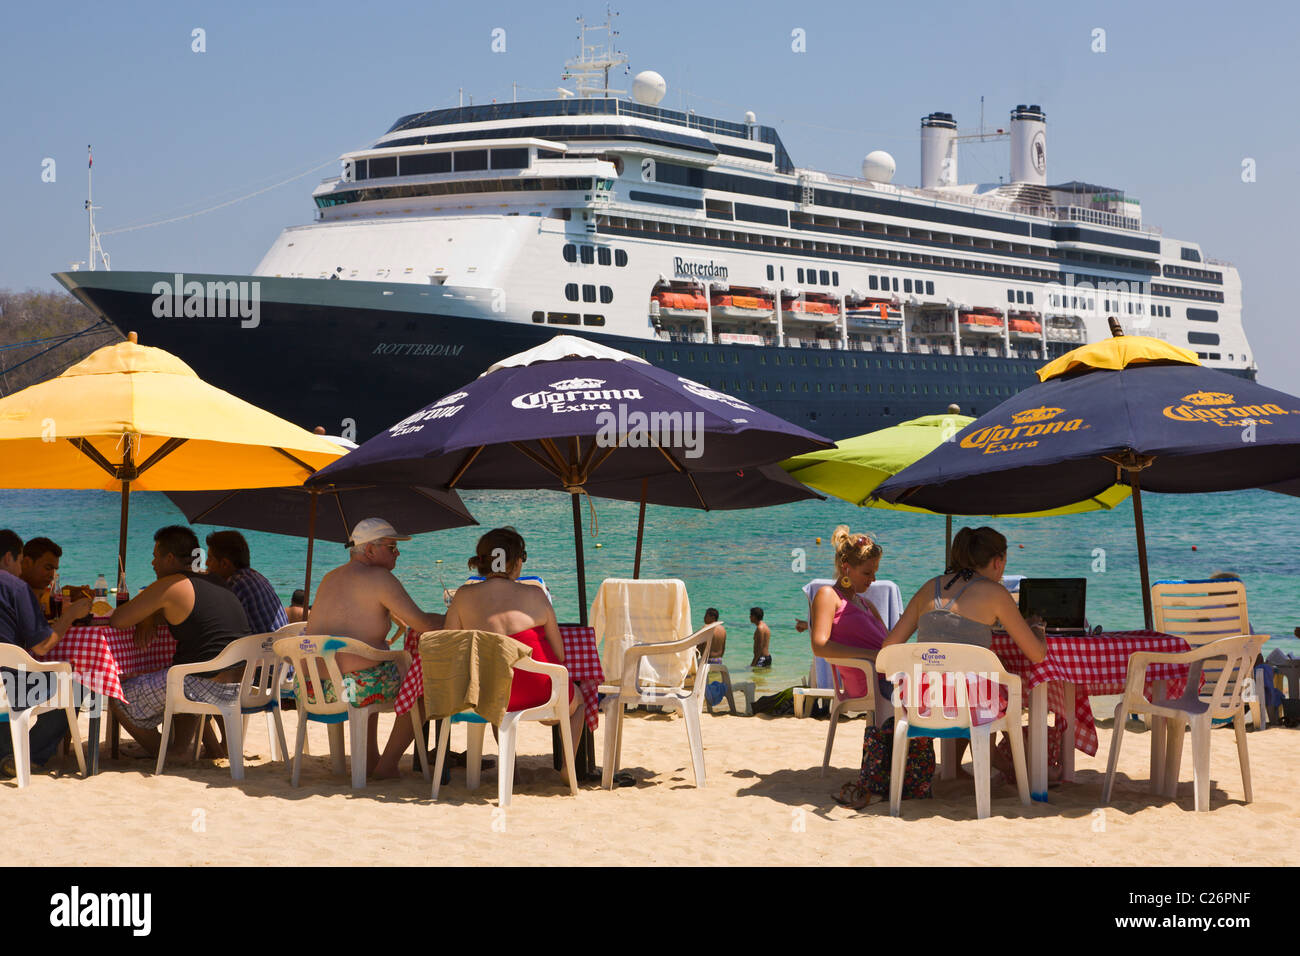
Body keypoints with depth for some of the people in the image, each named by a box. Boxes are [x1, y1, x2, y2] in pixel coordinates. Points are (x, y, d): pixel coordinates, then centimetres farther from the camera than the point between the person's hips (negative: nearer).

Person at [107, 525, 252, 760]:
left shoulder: (170, 586, -8)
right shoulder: (214, 583, 17)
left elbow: (117, 620, -4)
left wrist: (146, 618, 17)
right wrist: (148, 620, 14)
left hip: (206, 687, -8)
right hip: (241, 687, 9)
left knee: (119, 696, 7)